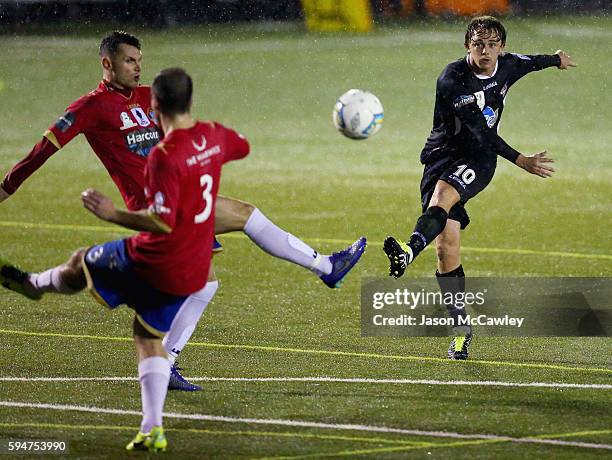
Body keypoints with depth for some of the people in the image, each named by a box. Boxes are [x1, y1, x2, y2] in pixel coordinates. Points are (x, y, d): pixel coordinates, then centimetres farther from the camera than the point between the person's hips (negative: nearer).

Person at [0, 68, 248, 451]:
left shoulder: (164, 156, -25)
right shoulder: (213, 136, -1)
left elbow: (162, 222, -29)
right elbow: (242, 147, 24)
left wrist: (114, 214, -20)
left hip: (154, 261, -7)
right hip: (194, 272, 7)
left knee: (81, 263, 21)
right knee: (149, 339, 18)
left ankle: (35, 285, 51)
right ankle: (153, 430, 9)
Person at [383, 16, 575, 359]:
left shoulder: (508, 66, 2)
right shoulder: (452, 81, -15)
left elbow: (528, 62, 29)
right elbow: (479, 133, -18)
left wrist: (555, 60, 50)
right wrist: (521, 161, -22)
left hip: (478, 162, 1)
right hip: (442, 155, -1)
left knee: (441, 197, -34)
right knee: (447, 249, -8)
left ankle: (410, 250, -62)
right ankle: (461, 328, 3)